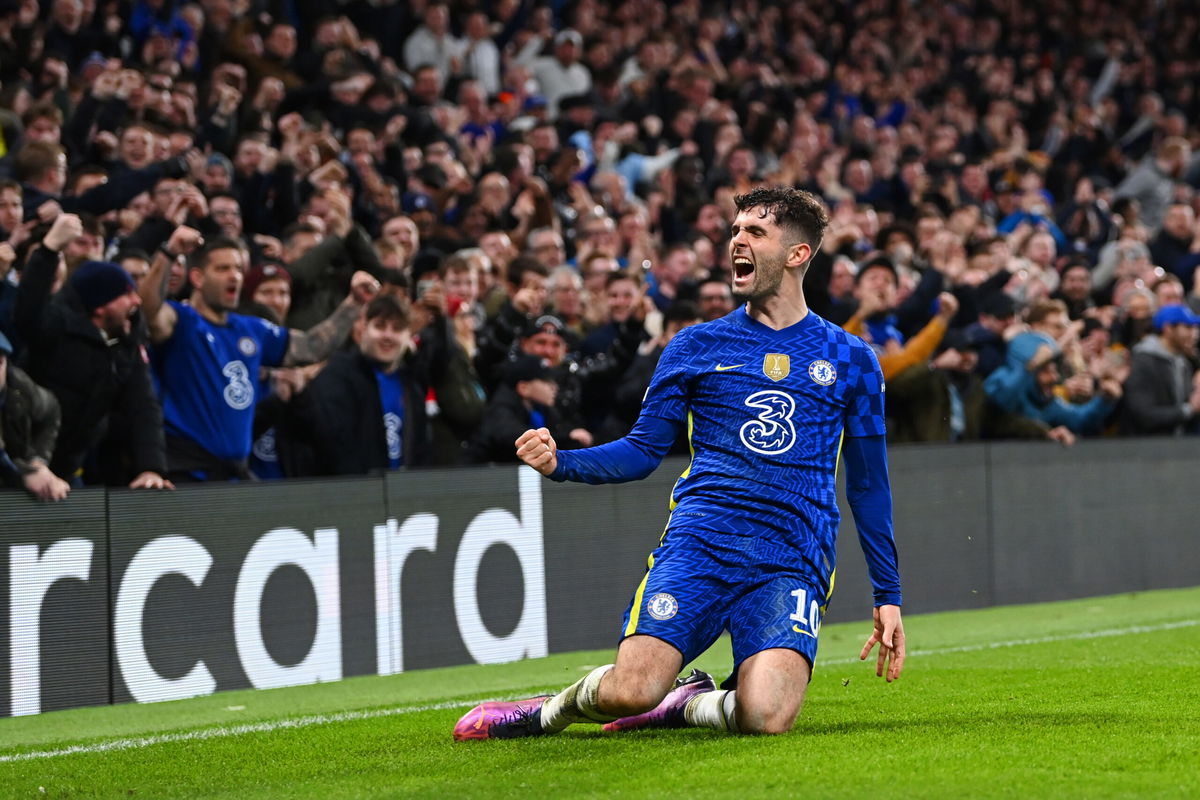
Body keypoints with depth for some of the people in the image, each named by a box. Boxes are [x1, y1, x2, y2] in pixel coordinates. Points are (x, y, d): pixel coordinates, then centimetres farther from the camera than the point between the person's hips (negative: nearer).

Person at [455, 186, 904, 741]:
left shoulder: (850, 360, 13)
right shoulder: (696, 346, 13)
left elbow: (868, 485, 18)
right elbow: (643, 450, 11)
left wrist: (888, 596, 15)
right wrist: (560, 464, -7)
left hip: (792, 564, 0)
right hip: (697, 544, 0)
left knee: (766, 718, -26)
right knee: (630, 691, -22)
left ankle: (682, 706, 7)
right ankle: (555, 708, 12)